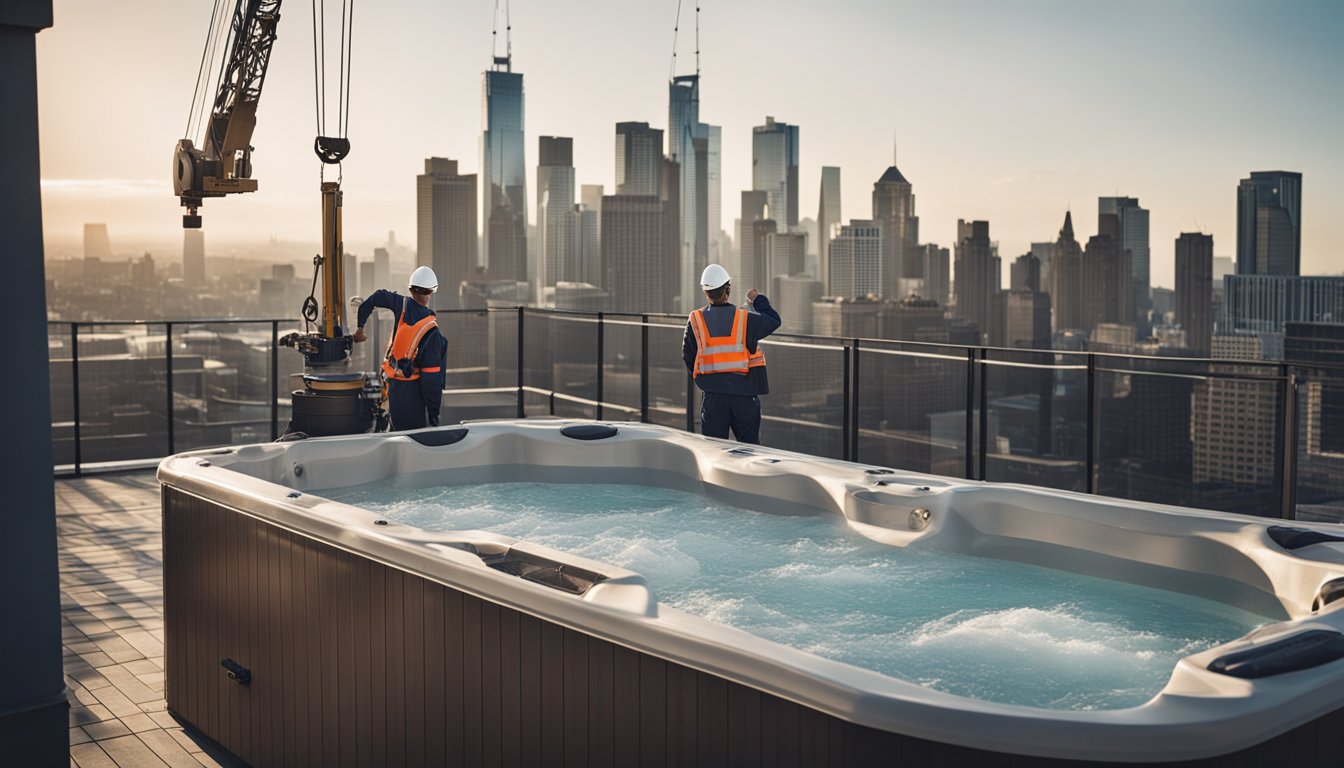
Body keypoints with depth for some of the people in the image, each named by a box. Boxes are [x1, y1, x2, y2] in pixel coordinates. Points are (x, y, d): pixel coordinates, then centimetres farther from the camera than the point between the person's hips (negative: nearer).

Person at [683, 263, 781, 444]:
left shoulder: (695, 320, -3)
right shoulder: (746, 319, -6)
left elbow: (688, 356, 6)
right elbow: (774, 320, 11)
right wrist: (759, 300, 27)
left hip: (713, 394, 1)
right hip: (743, 392, 0)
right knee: (750, 447, 12)